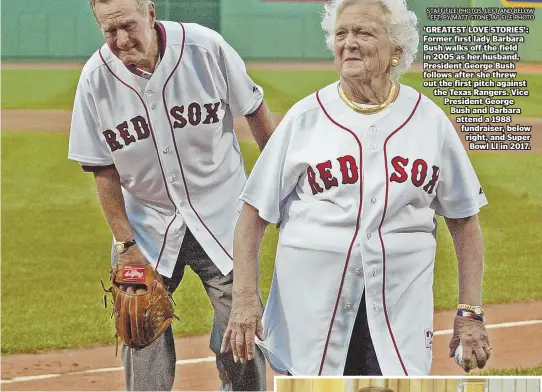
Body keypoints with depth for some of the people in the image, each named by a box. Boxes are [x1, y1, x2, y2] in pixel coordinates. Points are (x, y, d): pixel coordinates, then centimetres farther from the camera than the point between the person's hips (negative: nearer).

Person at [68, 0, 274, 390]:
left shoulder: (206, 48, -16)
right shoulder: (96, 79, -13)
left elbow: (256, 113, -2)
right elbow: (103, 169, -5)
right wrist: (125, 241, -7)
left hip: (221, 216, -1)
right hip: (148, 223, 1)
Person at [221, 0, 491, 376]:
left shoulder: (429, 119, 6)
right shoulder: (305, 117, 3)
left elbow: (463, 219, 10)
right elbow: (254, 213, 3)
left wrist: (470, 312, 4)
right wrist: (245, 299, -7)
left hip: (402, 314, 1)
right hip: (312, 313, 0)